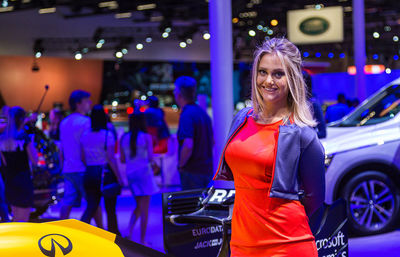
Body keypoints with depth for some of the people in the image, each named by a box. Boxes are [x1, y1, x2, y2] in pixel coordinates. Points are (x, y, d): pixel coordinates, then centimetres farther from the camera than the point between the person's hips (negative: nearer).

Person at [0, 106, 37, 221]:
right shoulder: (24, 138, -15)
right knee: (23, 221, 0)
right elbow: (34, 161, -10)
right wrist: (32, 144, 2)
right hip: (23, 181, -6)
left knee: (16, 219, 20)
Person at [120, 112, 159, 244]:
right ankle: (142, 241, 4)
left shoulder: (124, 138, 4)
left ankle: (129, 232, 2)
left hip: (130, 173, 5)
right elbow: (150, 158, -13)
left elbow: (122, 160, 5)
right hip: (144, 172, -5)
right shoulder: (146, 137, -9)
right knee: (144, 210, 3)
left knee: (139, 206, 20)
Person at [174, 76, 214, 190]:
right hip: (207, 170, 9)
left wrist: (181, 165, -13)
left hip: (192, 172, -9)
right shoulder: (202, 112, 12)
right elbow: (212, 142, 20)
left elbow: (188, 146, -27)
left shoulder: (187, 115, -17)